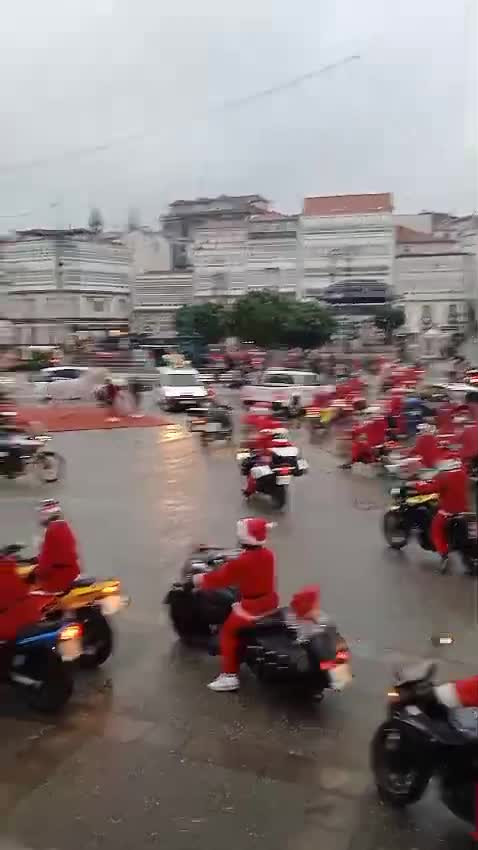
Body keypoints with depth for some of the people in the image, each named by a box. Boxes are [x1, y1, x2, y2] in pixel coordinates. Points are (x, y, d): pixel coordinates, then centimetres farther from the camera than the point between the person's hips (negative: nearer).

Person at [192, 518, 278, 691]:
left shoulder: (242, 561, -21)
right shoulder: (268, 555, 0)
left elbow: (221, 577, -15)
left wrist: (199, 580, -2)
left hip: (251, 607, -8)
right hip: (271, 602, 8)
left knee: (228, 633, 6)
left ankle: (230, 676, 3)